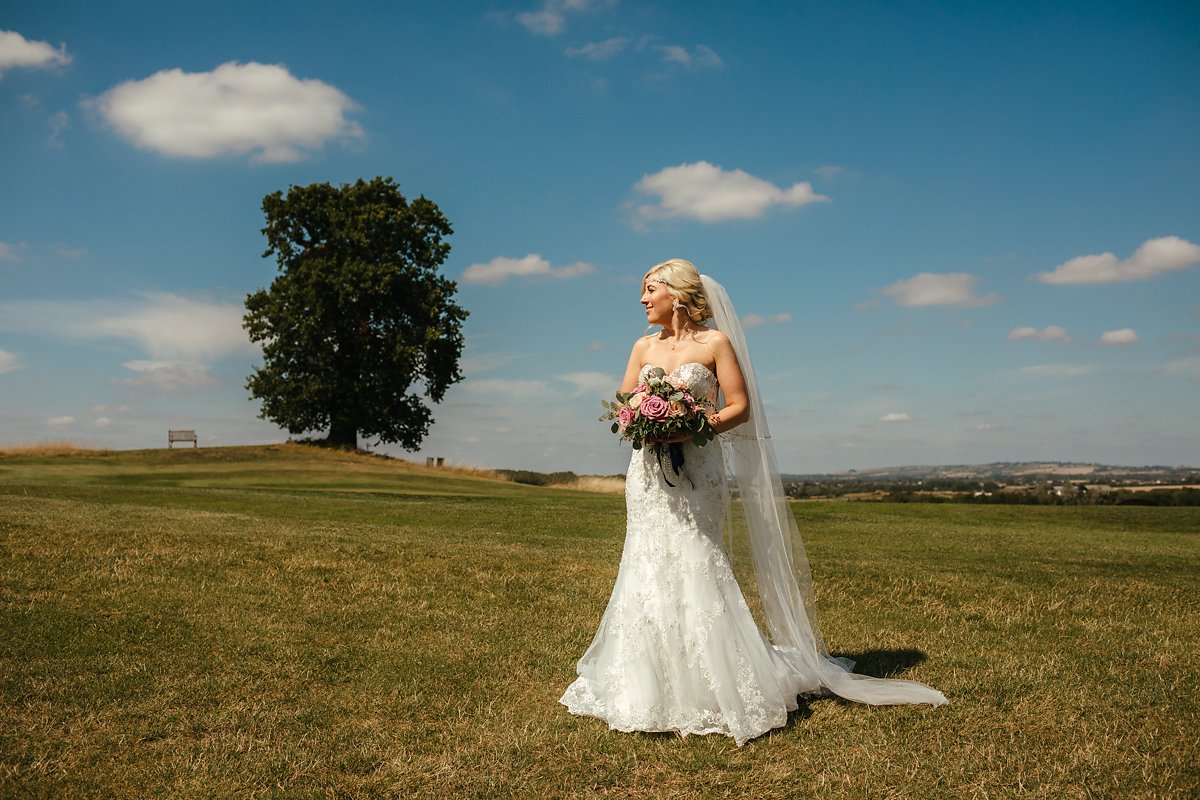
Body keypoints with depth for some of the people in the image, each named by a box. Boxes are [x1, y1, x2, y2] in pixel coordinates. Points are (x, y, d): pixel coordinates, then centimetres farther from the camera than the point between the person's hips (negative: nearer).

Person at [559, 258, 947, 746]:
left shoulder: (715, 342, -1)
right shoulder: (643, 347, 13)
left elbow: (741, 407, -4)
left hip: (696, 471, -4)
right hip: (649, 472, 5)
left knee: (694, 569, -7)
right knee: (648, 570, 3)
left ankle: (716, 688, 6)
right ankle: (650, 687, 14)